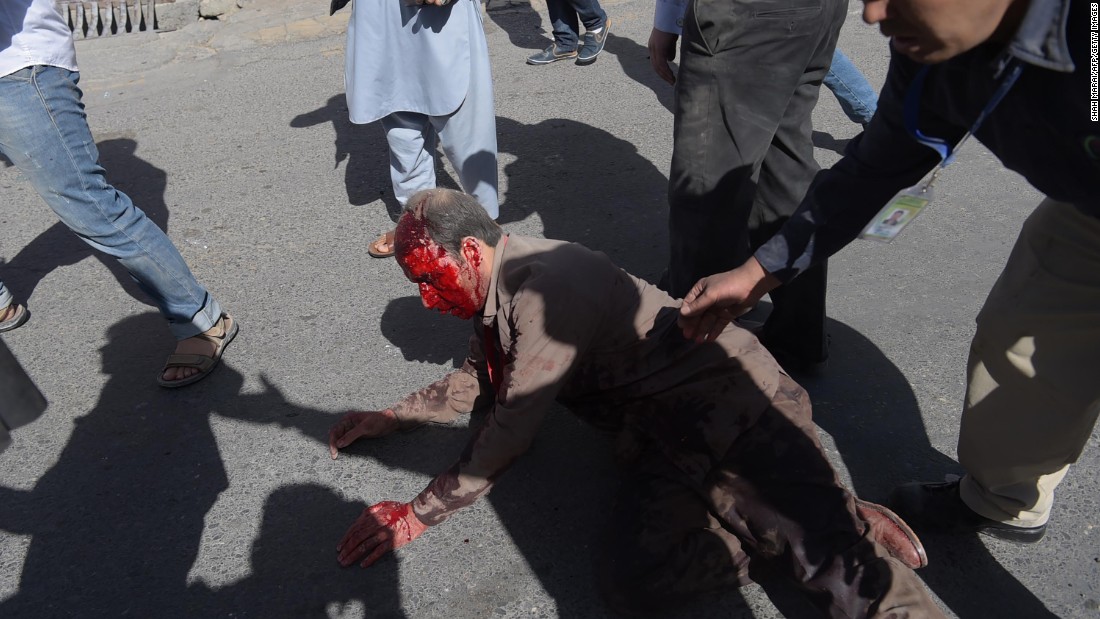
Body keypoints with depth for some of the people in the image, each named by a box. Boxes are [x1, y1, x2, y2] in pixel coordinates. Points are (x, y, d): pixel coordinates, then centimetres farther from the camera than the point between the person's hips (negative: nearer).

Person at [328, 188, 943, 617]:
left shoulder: (549, 283, -20)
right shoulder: (499, 293, 12)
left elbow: (510, 432, -16)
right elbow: (478, 382, 29)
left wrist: (418, 514, -6)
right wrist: (388, 418, 25)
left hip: (733, 403, -8)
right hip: (667, 442, 9)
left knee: (832, 555, -27)